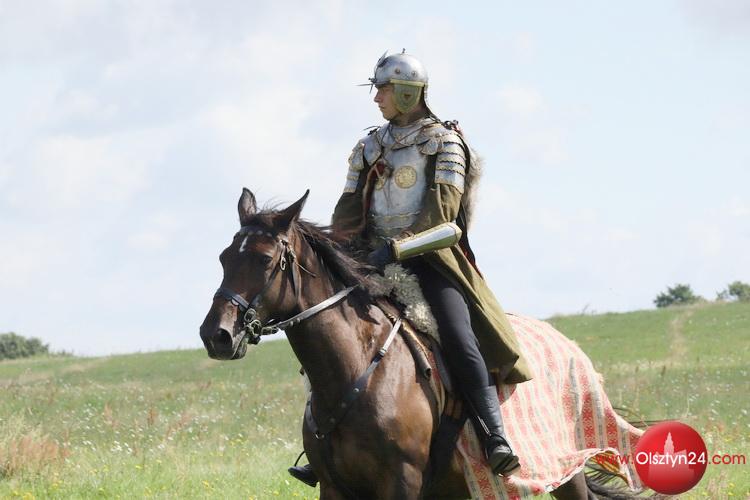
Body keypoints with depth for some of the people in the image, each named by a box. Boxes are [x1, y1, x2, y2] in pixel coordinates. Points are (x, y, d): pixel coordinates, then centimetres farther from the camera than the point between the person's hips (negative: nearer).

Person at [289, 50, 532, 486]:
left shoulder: (445, 142, 0)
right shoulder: (371, 147, 17)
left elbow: (441, 210, -11)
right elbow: (350, 210, 14)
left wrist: (398, 247, -21)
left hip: (430, 257, -5)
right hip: (377, 260, 6)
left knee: (458, 336, -24)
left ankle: (497, 441, -27)